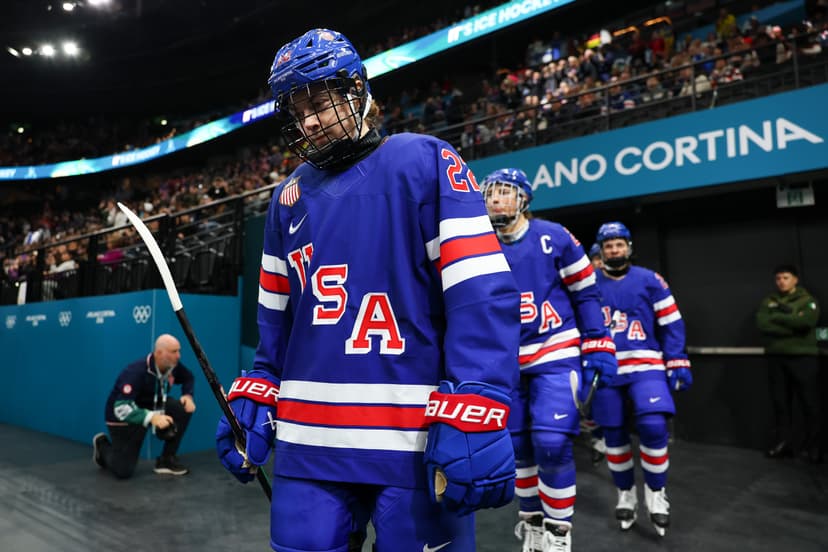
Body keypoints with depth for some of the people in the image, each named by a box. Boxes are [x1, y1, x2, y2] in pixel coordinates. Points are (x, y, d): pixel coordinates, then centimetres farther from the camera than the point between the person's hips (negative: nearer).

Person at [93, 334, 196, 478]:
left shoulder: (172, 366, -14)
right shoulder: (137, 372, -33)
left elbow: (188, 377, 7)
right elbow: (121, 408, -39)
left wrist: (188, 395, -13)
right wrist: (151, 417, -51)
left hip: (152, 408, 6)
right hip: (123, 418, -6)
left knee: (183, 408, -20)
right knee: (123, 471, -7)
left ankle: (166, 459, -4)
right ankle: (102, 445, 25)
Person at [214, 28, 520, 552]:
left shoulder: (425, 162, -4)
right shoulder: (288, 197, 14)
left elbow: (483, 295, -13)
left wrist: (473, 418, -21)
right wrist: (254, 399, 11)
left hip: (416, 440, -4)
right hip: (307, 440, 5)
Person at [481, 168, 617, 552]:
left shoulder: (554, 237, -5)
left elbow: (585, 294, 0)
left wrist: (598, 347, -3)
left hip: (555, 355, -3)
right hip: (507, 363, 4)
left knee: (552, 445, -13)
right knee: (518, 447, 9)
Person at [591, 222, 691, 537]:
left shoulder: (650, 281, 3)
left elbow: (671, 324, 3)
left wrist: (678, 364, -3)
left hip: (645, 366, -1)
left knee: (653, 427, -17)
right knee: (614, 435, 8)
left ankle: (655, 493, 7)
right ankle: (626, 495, 29)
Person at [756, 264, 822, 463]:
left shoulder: (808, 300, 2)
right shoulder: (768, 302, 12)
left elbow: (806, 321, -18)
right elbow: (762, 324, -5)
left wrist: (777, 317, -9)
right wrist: (792, 326, -12)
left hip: (803, 357, -3)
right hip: (776, 358, 3)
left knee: (810, 403, -1)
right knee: (780, 403, 6)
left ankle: (813, 446, 8)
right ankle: (784, 443, 14)